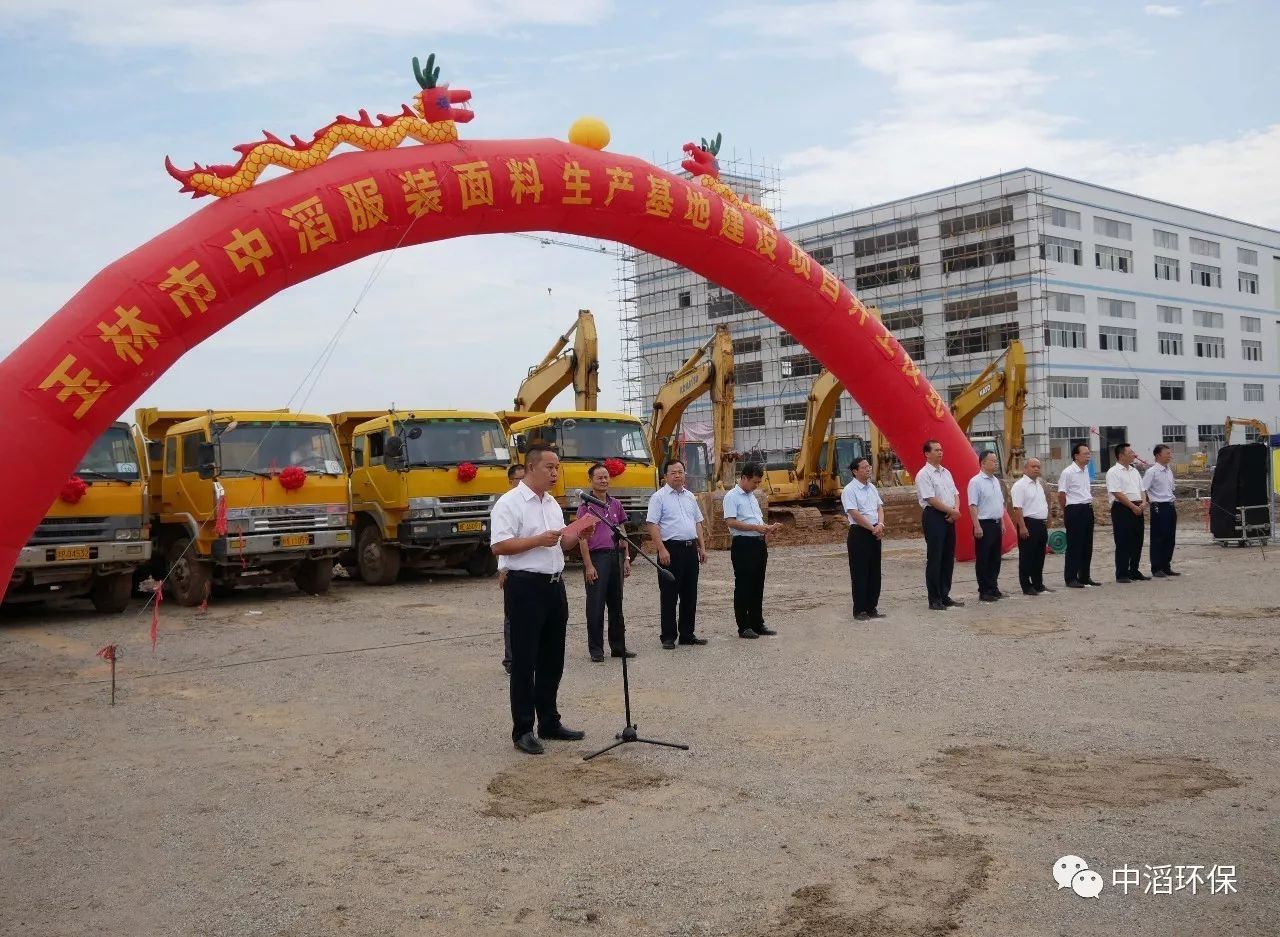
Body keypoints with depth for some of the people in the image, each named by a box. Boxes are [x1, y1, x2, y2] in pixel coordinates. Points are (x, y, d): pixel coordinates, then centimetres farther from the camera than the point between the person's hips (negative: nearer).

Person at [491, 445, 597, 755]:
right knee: (524, 661, -1)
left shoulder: (553, 504, 14)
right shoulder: (509, 503, -11)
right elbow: (498, 546, -20)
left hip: (555, 585, 8)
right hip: (526, 587, -8)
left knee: (552, 658, 14)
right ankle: (522, 730, 8)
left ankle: (549, 722, 26)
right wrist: (538, 540, -22)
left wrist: (577, 535, 1)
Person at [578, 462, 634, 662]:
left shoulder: (616, 504, 11)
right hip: (596, 557, -6)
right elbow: (582, 537, -8)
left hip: (615, 556, 6)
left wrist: (626, 559, 9)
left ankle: (618, 646, 21)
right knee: (595, 606, -1)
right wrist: (588, 565, -13)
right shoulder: (586, 505, -5)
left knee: (616, 604, 12)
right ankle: (596, 650, 7)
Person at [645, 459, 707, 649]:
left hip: (690, 548, 7)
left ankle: (687, 634, 21)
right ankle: (668, 637, 5)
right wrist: (662, 549, -19)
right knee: (669, 596, -2)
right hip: (671, 549, -7)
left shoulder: (690, 496, 15)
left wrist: (702, 547, 12)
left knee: (690, 594, 11)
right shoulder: (659, 497, -5)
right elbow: (652, 525, -12)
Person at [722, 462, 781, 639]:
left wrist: (768, 527, 5)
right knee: (743, 586, -2)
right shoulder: (732, 496, -9)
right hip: (743, 545, -8)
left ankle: (757, 623, 22)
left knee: (757, 586, 13)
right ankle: (743, 627, 4)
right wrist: (756, 527, -21)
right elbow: (730, 522, -19)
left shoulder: (752, 496, 18)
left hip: (759, 543, 8)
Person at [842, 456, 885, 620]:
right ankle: (859, 610, 4)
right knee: (860, 573, -2)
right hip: (859, 534, -7)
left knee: (874, 572, 10)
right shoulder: (849, 490, -10)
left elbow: (880, 507, 10)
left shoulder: (871, 488, 14)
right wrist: (873, 528, -16)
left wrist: (880, 524, -9)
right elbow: (854, 514, -17)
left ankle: (872, 607, 19)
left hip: (875, 533, 7)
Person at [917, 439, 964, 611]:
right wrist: (951, 511, -12)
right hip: (933, 517, -8)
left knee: (948, 558, 10)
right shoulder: (924, 475, -10)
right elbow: (931, 499, -17)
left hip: (949, 518, 8)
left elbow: (955, 494, 15)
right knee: (934, 558, -4)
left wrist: (956, 510, -5)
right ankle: (934, 600, 1)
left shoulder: (946, 473, 16)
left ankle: (945, 596, 19)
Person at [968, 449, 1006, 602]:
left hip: (996, 524, 8)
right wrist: (977, 527, -20)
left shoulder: (996, 481, 13)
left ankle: (993, 588, 21)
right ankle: (984, 591, 4)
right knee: (983, 559, -1)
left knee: (995, 559, 12)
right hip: (984, 524, -8)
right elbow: (973, 506, -16)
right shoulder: (976, 481, -12)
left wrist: (1002, 523, 17)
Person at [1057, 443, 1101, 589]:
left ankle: (1084, 576, 21)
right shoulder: (1068, 472, -13)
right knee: (1074, 545, -4)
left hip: (1087, 509, 8)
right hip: (1074, 510, -8)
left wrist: (1089, 501, 17)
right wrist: (1067, 512, -2)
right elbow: (1061, 494, -11)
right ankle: (1071, 578, 1)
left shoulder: (1086, 470, 12)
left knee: (1087, 545, 12)